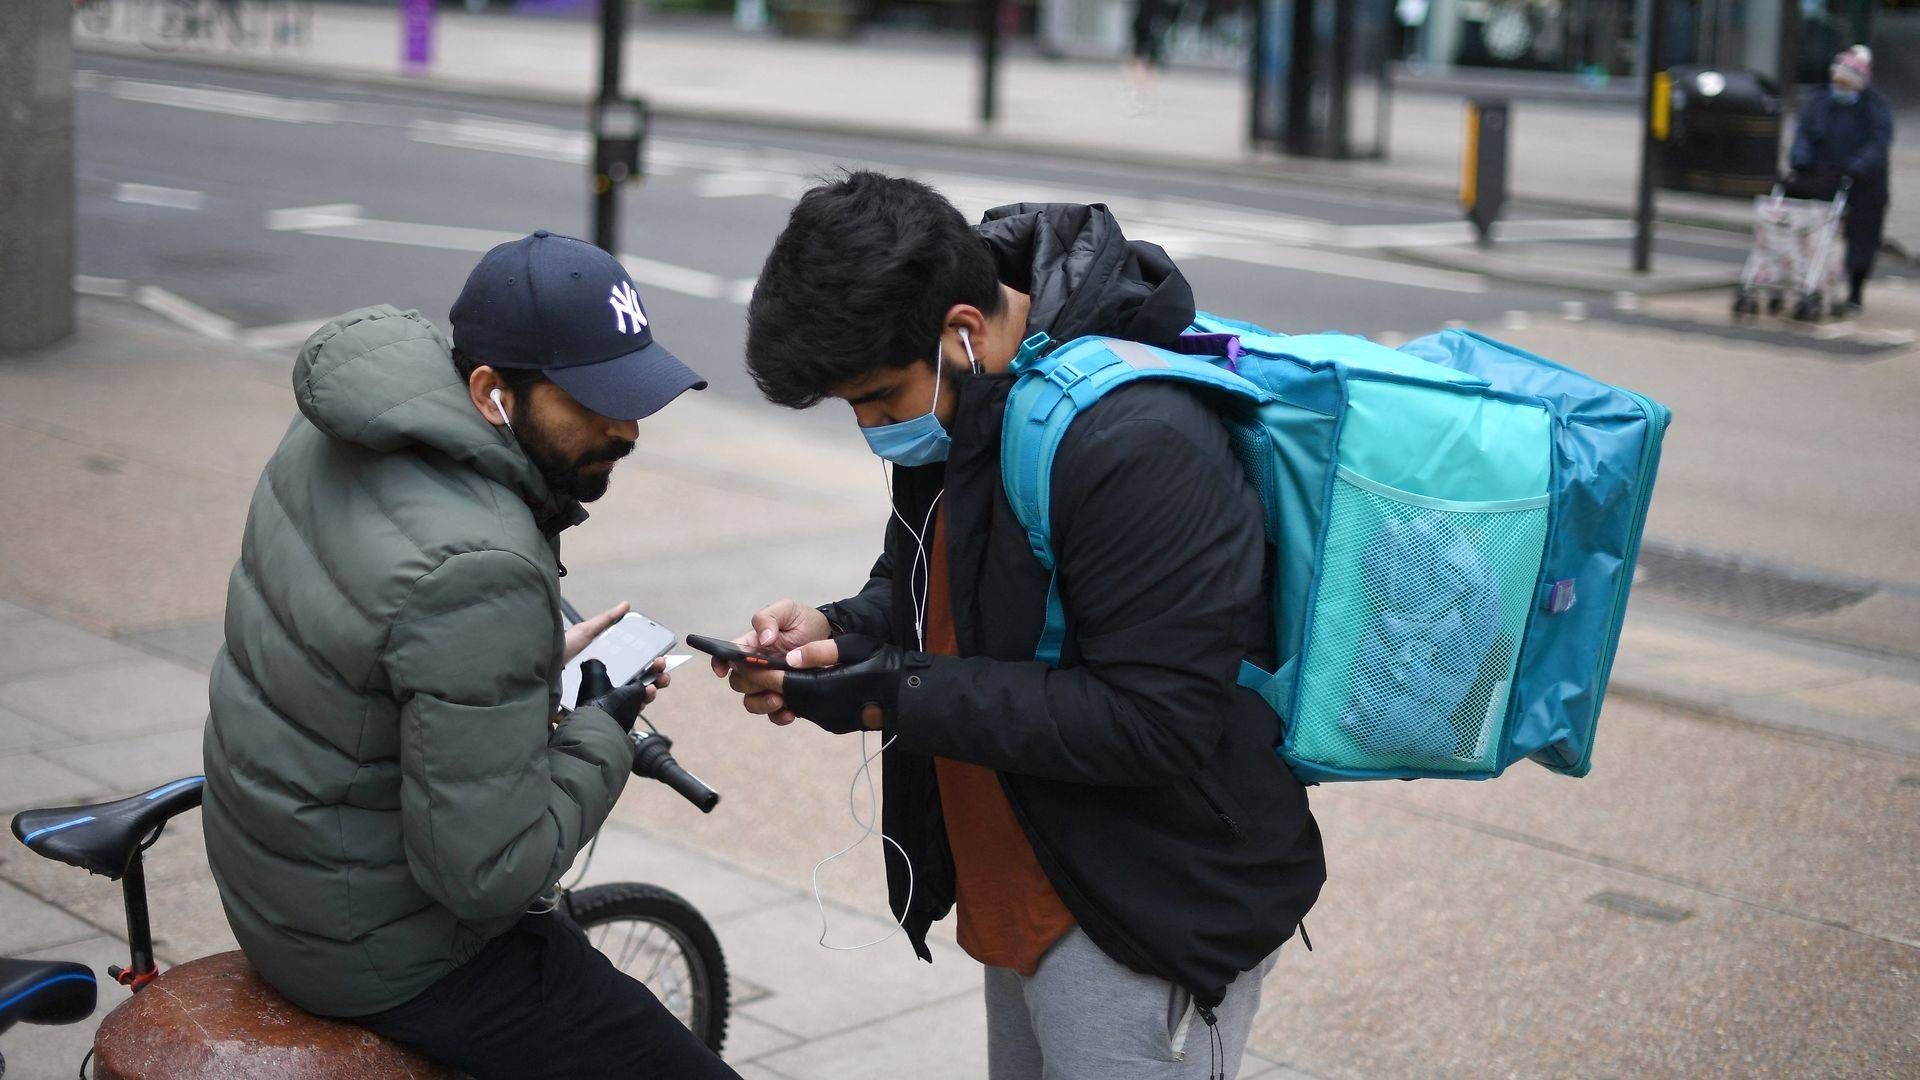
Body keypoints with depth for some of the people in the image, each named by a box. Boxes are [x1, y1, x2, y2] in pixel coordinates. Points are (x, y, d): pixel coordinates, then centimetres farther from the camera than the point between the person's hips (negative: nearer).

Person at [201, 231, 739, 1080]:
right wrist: (605, 726, -15)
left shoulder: (340, 428, -4)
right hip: (376, 942, -9)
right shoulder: (479, 572, -32)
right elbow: (487, 872, -29)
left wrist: (540, 661, 6)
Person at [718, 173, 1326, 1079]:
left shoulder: (1134, 441, -28)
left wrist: (899, 700, -26)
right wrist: (844, 635, -7)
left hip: (1150, 924, -9)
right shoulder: (962, 399, 2)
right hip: (1027, 893, 9)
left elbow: (1158, 722, -28)